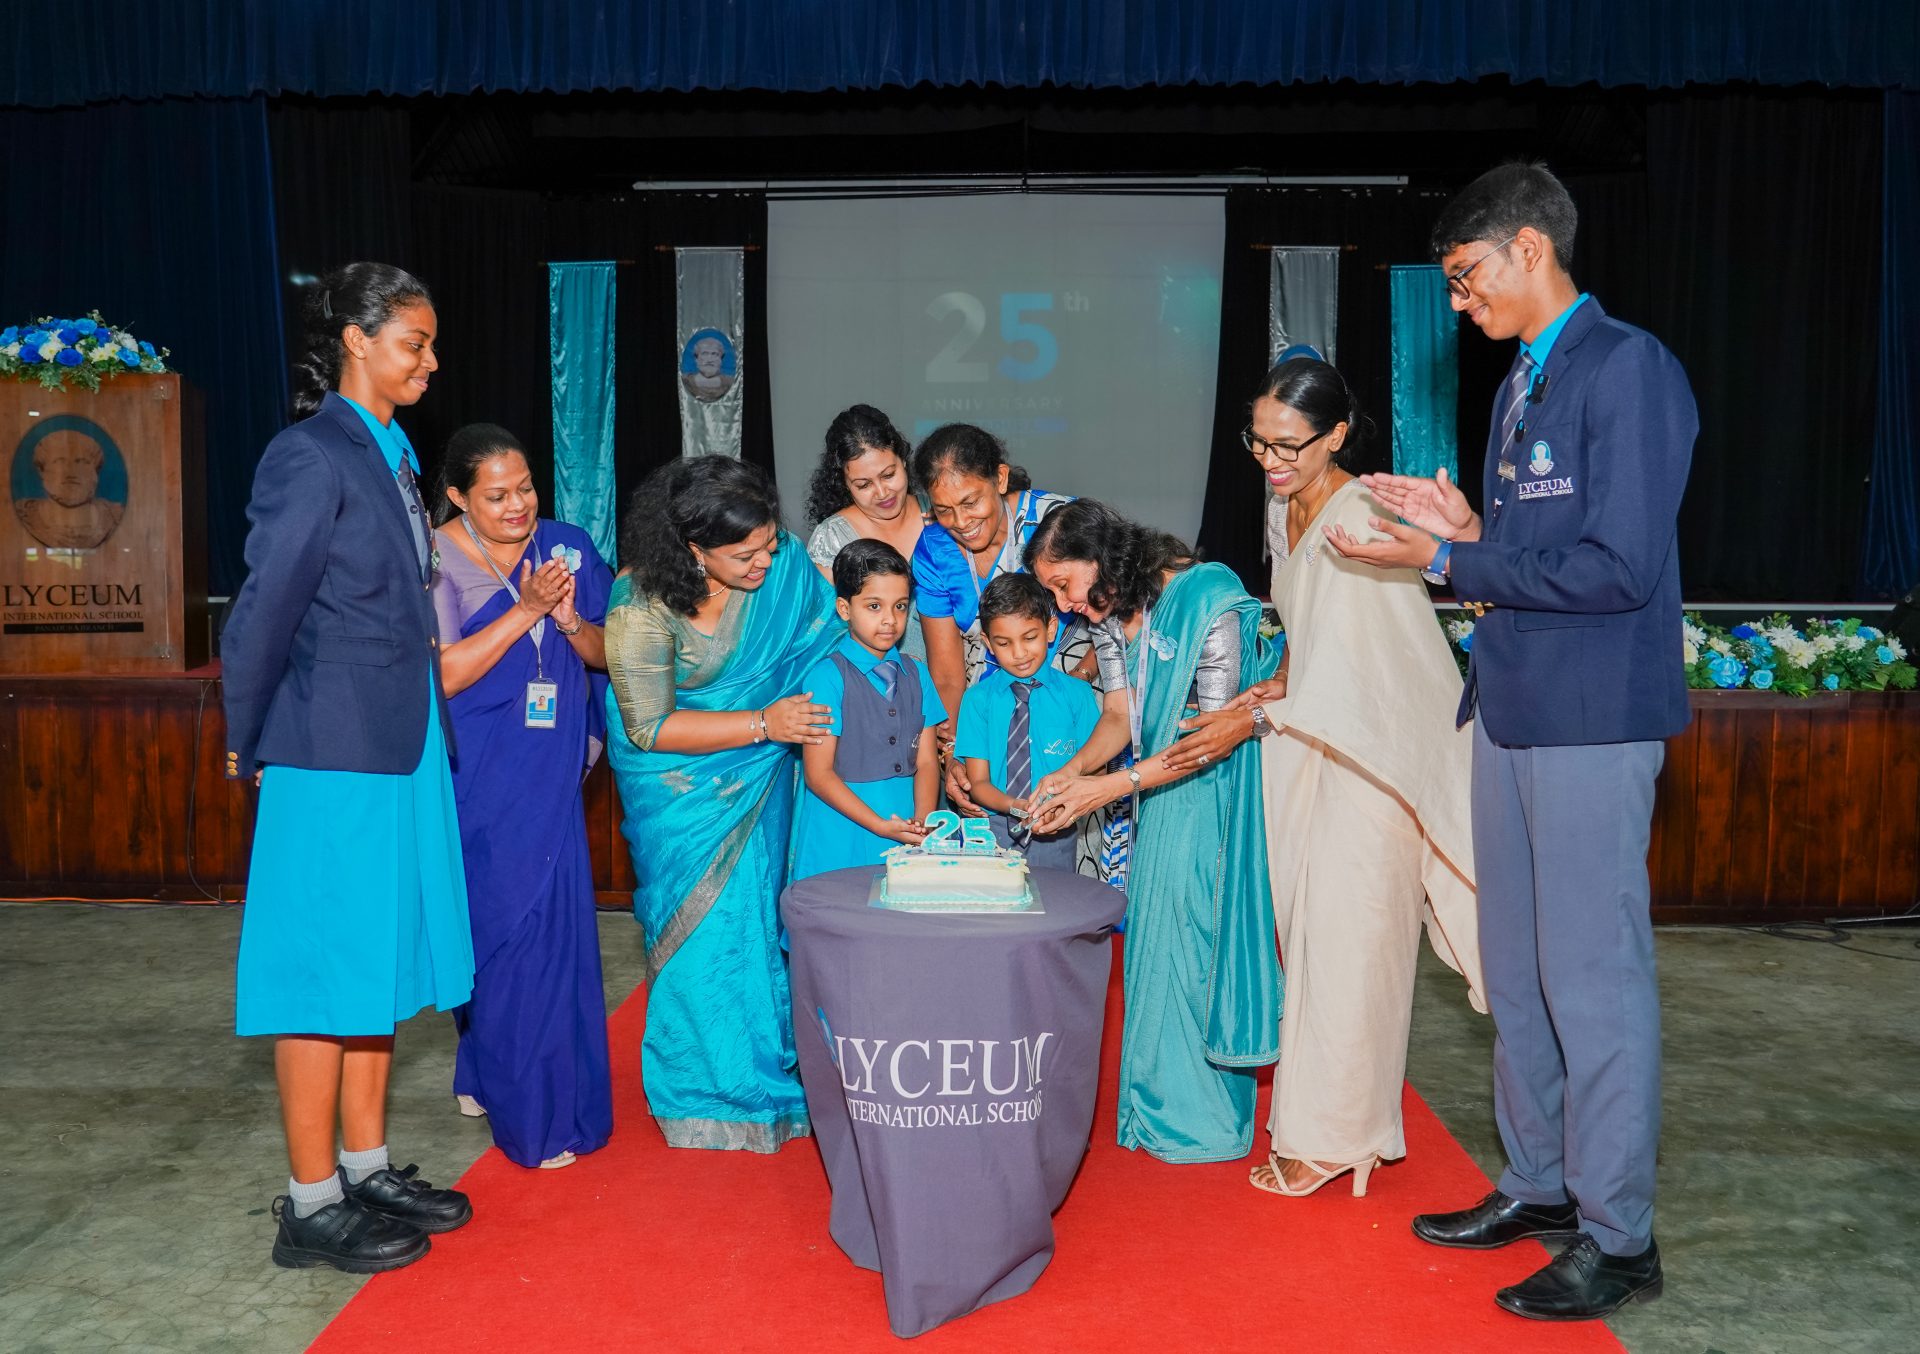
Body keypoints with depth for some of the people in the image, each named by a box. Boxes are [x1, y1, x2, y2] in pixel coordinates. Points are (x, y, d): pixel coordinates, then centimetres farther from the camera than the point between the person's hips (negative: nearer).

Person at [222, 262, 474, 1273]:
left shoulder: (395, 456, 12)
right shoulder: (310, 456, -13)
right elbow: (265, 610, -12)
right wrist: (249, 747, -4)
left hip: (401, 752, 9)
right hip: (332, 756, -8)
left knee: (381, 963, 15)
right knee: (326, 973, 1)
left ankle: (367, 1171, 29)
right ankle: (311, 1207, 14)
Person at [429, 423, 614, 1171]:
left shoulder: (567, 547, 4)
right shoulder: (435, 562, -8)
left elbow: (606, 655, 5)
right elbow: (441, 675, -15)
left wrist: (567, 616, -15)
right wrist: (524, 611, -20)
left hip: (549, 776, 4)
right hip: (478, 779, -4)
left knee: (552, 925, 5)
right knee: (500, 927, -2)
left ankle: (486, 1074, 27)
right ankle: (533, 1114, 12)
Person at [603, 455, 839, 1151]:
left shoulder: (783, 559, -15)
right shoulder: (641, 609, -27)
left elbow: (820, 631, 4)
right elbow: (650, 728, -22)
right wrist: (763, 724, -26)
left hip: (758, 779, 4)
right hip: (680, 783, -4)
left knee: (760, 913, 8)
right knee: (703, 928, 1)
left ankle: (766, 1069, 24)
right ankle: (708, 1092, 18)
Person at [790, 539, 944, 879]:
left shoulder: (917, 676, 10)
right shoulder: (827, 676, -7)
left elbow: (926, 761, 7)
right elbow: (819, 775, -9)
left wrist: (923, 821, -11)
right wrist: (881, 826, -16)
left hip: (907, 840, 4)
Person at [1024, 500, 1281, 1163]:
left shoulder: (1209, 604, -21)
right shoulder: (1110, 616, 4)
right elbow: (1118, 716, 7)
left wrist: (1111, 786, -24)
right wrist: (1074, 770, -13)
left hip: (1215, 792, -7)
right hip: (1160, 790, 7)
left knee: (1197, 939, -6)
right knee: (1156, 941, 7)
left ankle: (1203, 1116, 8)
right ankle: (1160, 1103, 19)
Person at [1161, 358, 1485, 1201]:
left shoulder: (1360, 520, -20)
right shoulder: (1283, 510, 8)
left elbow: (1347, 669, -21)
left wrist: (1250, 721, -17)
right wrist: (1270, 690, 4)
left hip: (1375, 746, -9)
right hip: (1316, 742, 9)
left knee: (1348, 932, -4)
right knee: (1307, 924, 10)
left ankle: (1333, 1135, 7)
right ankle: (1329, 1116, 22)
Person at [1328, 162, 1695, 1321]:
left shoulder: (1628, 368, -12)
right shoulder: (1520, 386, 15)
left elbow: (1619, 567, -20)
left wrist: (1449, 560, -16)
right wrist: (1464, 528, 2)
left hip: (1593, 721, -9)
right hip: (1513, 707, 9)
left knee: (1594, 977, 0)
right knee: (1518, 970, 16)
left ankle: (1617, 1236, 14)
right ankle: (1539, 1186, 31)